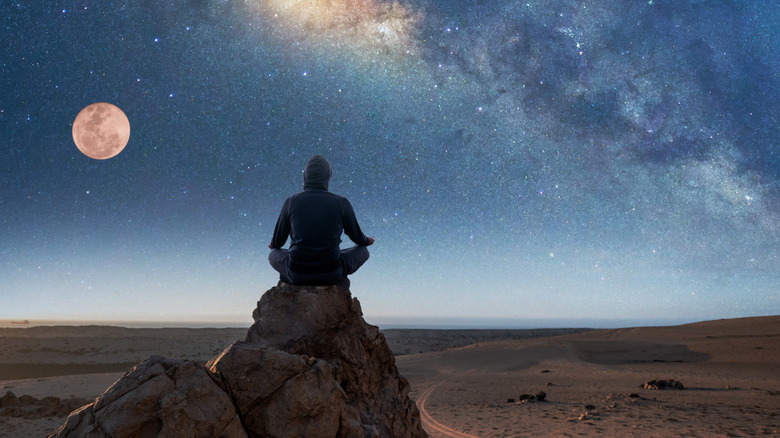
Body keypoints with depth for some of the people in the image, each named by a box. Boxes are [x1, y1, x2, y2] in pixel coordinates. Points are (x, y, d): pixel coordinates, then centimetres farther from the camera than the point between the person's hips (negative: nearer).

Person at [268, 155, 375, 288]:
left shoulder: (291, 202, -4)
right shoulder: (342, 203, -6)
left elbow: (278, 241, 8)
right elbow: (357, 237, 9)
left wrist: (273, 244, 34)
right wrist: (367, 240, 34)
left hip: (298, 272, 1)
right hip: (331, 273, -1)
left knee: (274, 256, 34)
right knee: (363, 252, 29)